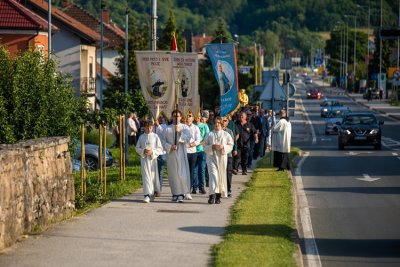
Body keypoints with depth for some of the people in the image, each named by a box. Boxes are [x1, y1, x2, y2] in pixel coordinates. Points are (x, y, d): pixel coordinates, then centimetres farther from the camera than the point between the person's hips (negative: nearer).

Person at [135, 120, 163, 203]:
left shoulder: (155, 136, 2)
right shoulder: (141, 137, 6)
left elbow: (160, 149, 1)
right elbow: (137, 148, 9)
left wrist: (152, 152, -14)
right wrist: (143, 151, -10)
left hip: (153, 158, 0)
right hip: (144, 159, 0)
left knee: (153, 176, 7)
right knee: (146, 176, -8)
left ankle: (152, 193, 30)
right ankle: (147, 195, -13)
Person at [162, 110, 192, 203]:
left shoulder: (184, 127, 7)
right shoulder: (167, 129, 8)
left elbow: (188, 138, -6)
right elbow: (163, 141, 6)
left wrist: (180, 132, -14)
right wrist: (170, 146, -10)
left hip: (181, 153, -1)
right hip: (170, 153, 1)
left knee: (182, 173, -11)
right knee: (172, 174, 3)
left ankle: (181, 193, -9)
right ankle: (175, 193, 12)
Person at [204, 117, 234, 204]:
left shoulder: (226, 134, 7)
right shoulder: (210, 135, 6)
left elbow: (230, 145, 5)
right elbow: (205, 146, 4)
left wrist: (223, 147, -13)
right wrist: (212, 147, -14)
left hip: (222, 157, 2)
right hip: (212, 157, -2)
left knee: (221, 176, 5)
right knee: (213, 175, -14)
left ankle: (218, 196, 16)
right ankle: (212, 195, -21)